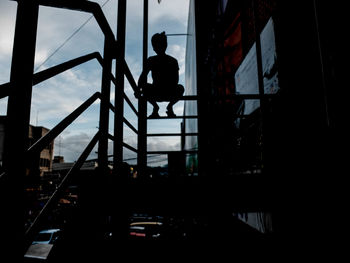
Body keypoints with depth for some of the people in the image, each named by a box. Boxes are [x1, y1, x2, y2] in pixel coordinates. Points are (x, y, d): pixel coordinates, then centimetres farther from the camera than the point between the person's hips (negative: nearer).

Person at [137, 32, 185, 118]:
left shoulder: (151, 60, 1)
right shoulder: (173, 61, 6)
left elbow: (142, 77, 1)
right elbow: (176, 81, 11)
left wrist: (138, 90, 14)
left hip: (155, 95, -2)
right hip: (171, 95, 2)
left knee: (144, 86, 31)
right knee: (181, 88, 36)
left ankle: (155, 106, 20)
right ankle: (170, 106, 22)